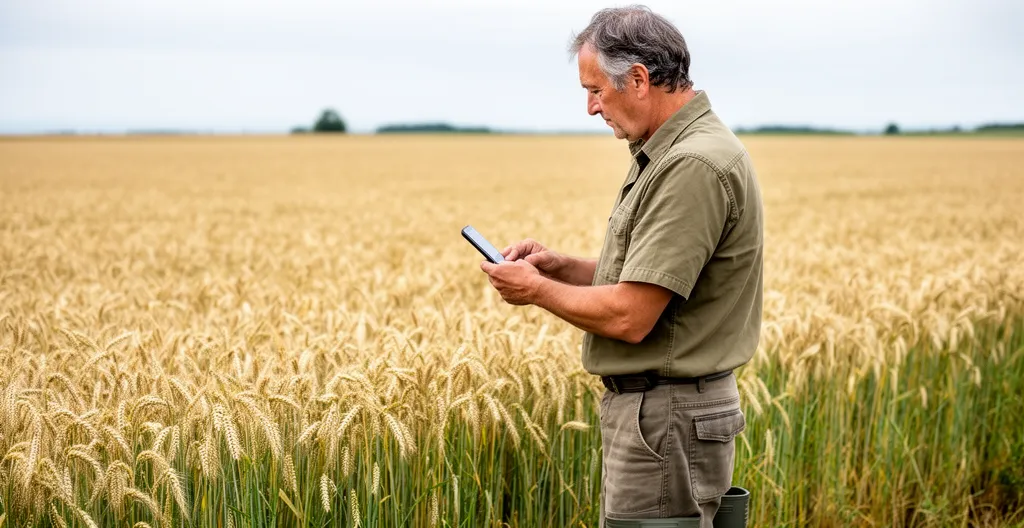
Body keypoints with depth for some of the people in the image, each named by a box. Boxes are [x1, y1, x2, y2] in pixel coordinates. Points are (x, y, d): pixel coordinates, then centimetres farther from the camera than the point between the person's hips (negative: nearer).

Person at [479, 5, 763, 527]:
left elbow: (630, 317, -24)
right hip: (652, 408, 11)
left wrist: (537, 290, -9)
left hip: (668, 422, -11)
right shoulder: (668, 154, 13)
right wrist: (558, 265, 5)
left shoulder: (693, 167, -22)